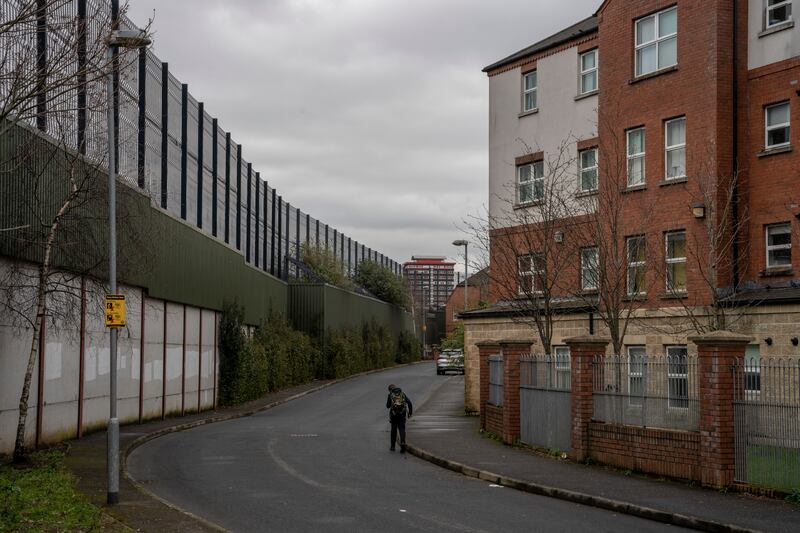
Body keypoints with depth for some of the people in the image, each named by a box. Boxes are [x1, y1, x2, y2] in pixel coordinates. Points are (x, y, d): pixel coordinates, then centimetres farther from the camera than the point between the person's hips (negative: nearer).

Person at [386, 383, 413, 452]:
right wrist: (410, 412, 5)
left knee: (394, 430, 14)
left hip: (394, 414, -1)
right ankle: (402, 443, -24)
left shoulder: (390, 395, 1)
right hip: (402, 414, 1)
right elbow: (409, 403, -1)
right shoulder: (403, 394, 9)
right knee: (402, 429, 1)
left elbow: (388, 406, 0)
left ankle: (392, 446, 22)